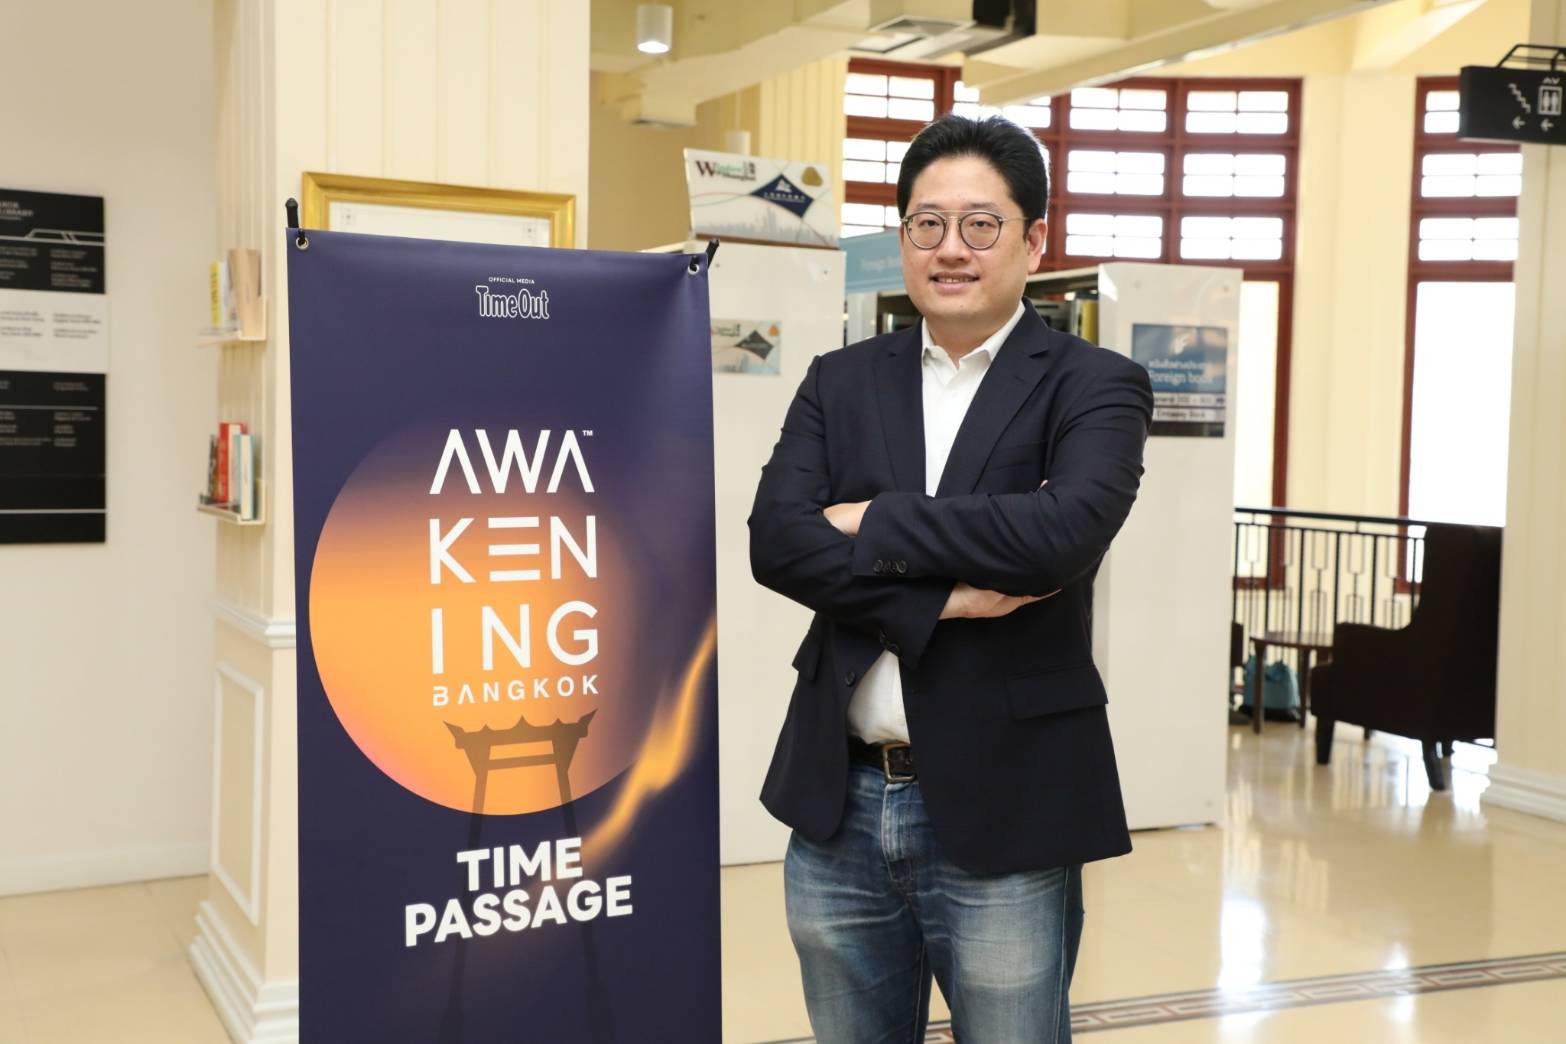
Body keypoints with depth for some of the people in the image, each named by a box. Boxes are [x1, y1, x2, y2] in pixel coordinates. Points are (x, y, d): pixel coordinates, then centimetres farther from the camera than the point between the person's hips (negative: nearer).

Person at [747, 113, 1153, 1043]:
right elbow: (776, 540, -6)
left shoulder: (1095, 386, -3)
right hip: (840, 804, 4)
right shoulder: (841, 382, 8)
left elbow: (1064, 532, -22)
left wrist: (874, 522, -12)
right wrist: (940, 598, -17)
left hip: (1004, 811, -3)